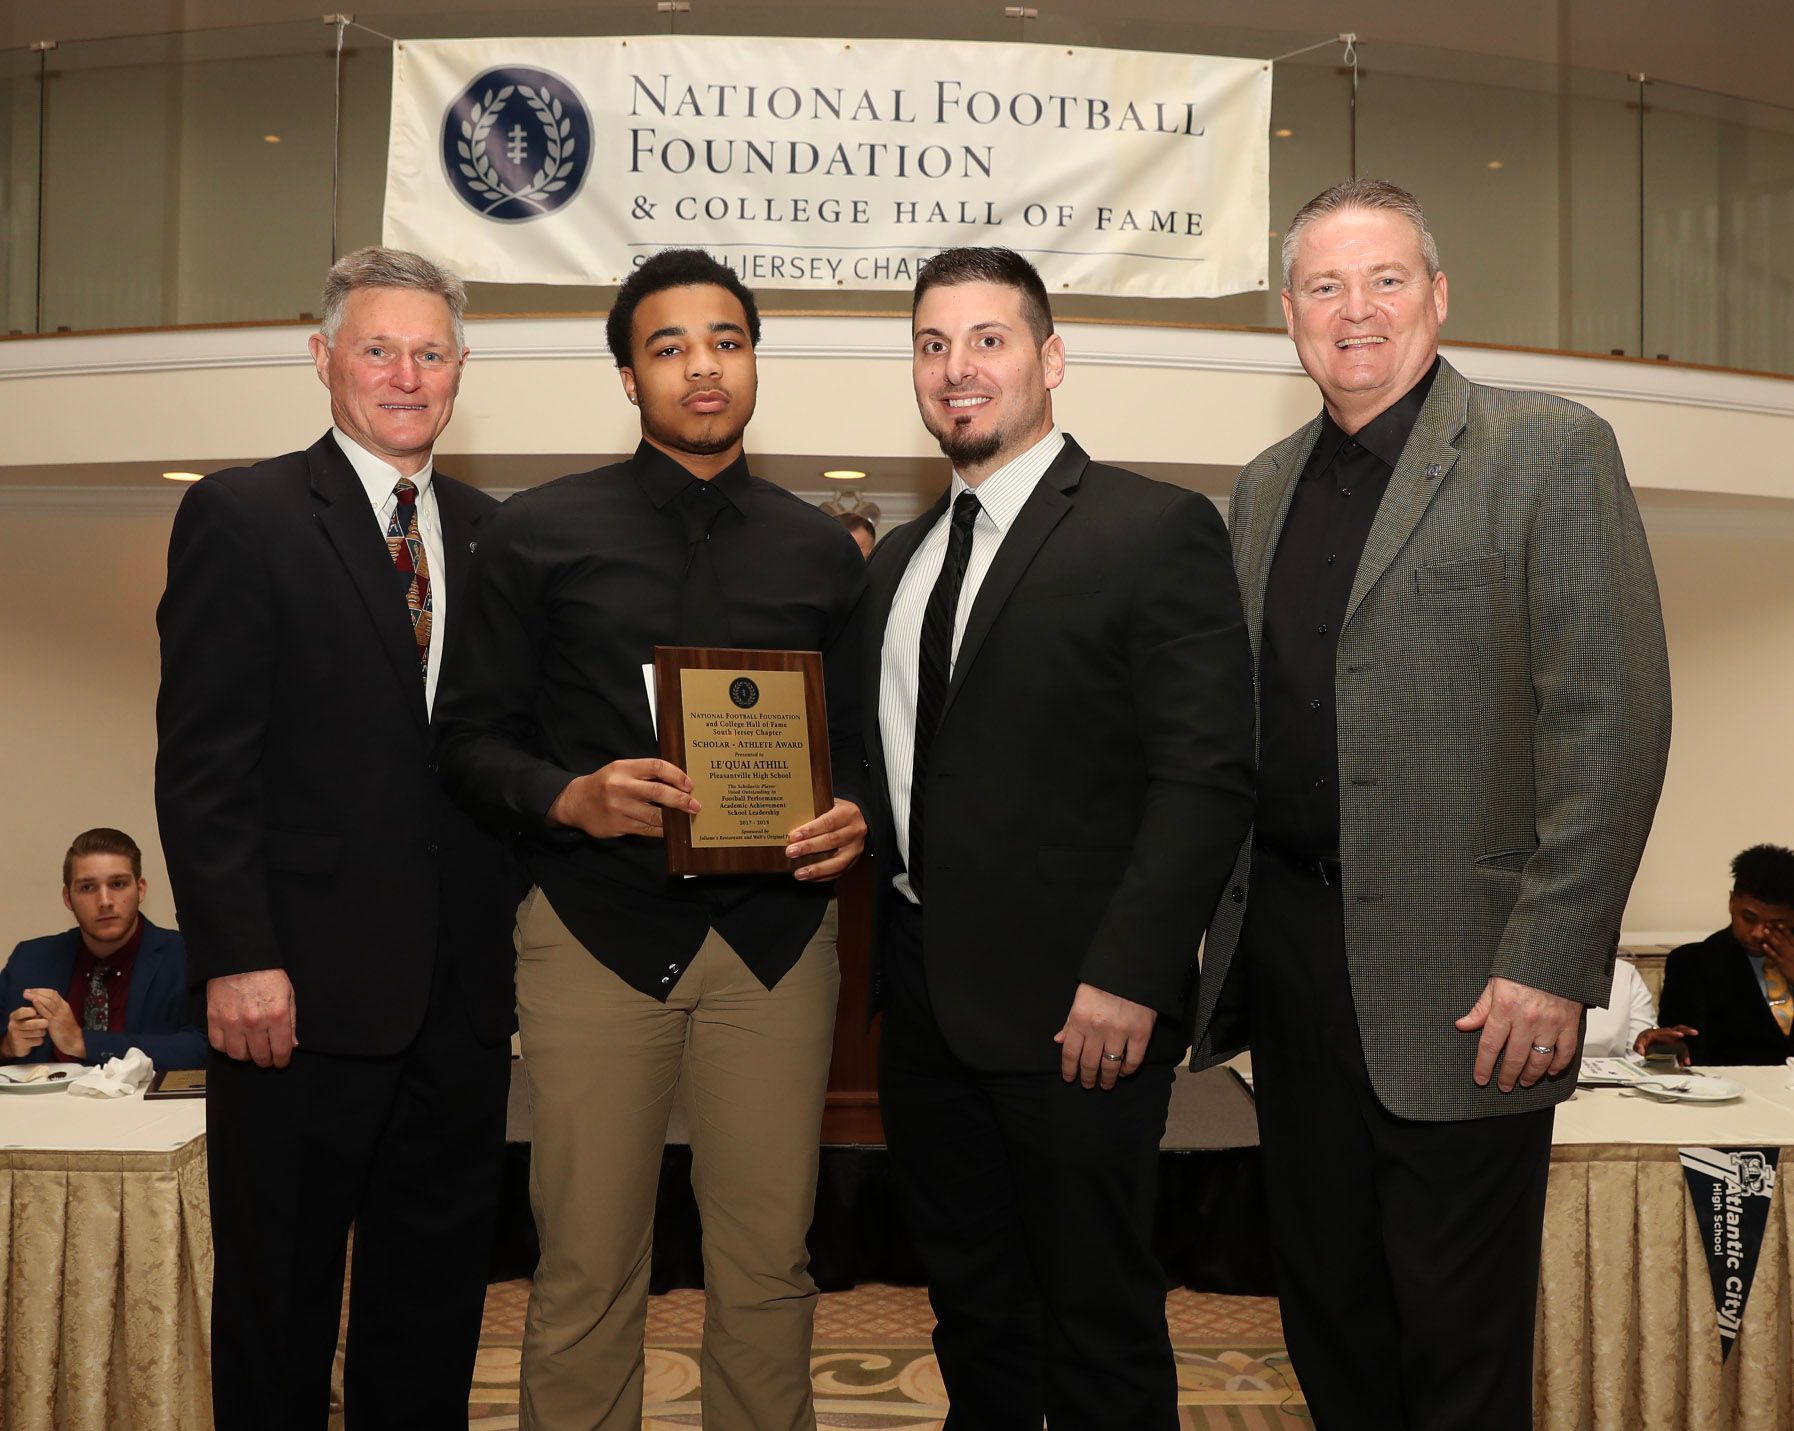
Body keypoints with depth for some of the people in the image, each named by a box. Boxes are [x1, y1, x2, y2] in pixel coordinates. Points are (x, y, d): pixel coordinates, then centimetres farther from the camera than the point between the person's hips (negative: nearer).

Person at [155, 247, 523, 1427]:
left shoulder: (491, 532, 12)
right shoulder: (241, 517, -3)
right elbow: (202, 761, -9)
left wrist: (515, 924, 5)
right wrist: (236, 958, -15)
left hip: (460, 988, 5)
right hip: (304, 987, -4)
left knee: (437, 1292, 15)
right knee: (279, 1293, 9)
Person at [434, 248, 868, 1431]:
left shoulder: (820, 551, 11)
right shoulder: (540, 533, 4)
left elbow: (854, 743, 15)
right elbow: (474, 736, 3)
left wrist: (851, 819, -7)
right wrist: (569, 798, -16)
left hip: (775, 934, 2)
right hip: (596, 926, -2)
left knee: (767, 1267, 7)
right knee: (588, 1272, 4)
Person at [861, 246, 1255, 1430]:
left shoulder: (1157, 530, -7)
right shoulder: (900, 559, 16)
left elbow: (1208, 775, -14)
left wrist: (1126, 979, -19)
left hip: (1074, 1014, -7)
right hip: (927, 1007, 7)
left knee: (1100, 1331, 6)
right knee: (972, 1319, 18)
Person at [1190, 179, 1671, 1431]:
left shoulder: (1550, 451, -5)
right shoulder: (1265, 491, 14)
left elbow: (1611, 716, -12)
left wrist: (1550, 961, -17)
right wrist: (1223, 926, 8)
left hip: (1459, 978, -6)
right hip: (1290, 947, 6)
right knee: (1326, 1308, 17)